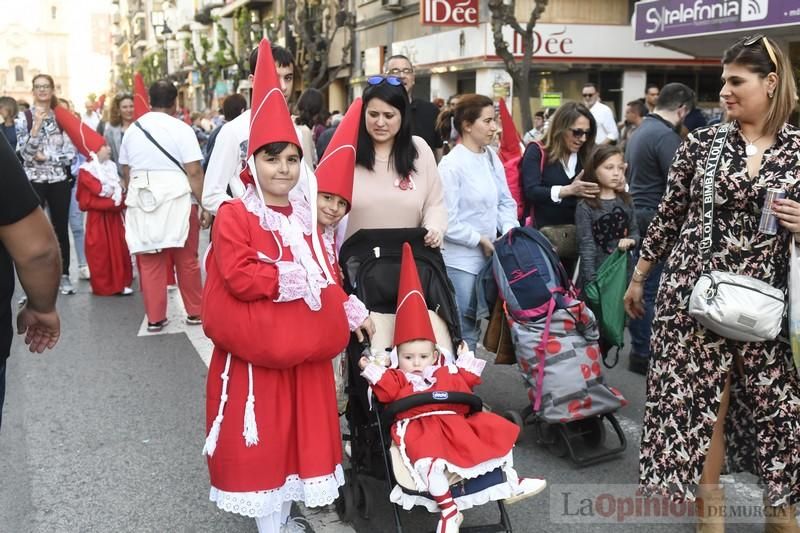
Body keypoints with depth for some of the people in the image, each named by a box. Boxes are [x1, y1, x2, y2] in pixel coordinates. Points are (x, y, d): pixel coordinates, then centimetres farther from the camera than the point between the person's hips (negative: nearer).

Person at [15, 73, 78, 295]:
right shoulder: (25, 118, 0)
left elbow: (70, 153, 1)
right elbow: (25, 151, -10)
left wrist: (46, 157, -11)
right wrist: (37, 125, -18)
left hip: (60, 180, 2)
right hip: (34, 180, -2)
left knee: (61, 228, 6)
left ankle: (64, 275, 15)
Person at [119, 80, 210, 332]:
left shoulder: (133, 129, 9)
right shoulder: (181, 129, -6)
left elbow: (125, 172, 15)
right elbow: (194, 172, -12)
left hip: (142, 201, 4)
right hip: (176, 200, -4)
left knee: (149, 262, 7)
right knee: (186, 260, 8)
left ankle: (154, 318, 11)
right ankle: (195, 312, 17)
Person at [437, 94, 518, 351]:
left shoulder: (492, 157, 6)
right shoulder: (451, 164, -16)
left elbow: (506, 201, 12)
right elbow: (447, 222, -20)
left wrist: (509, 232, -5)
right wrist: (480, 240, -12)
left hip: (486, 258, 7)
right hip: (459, 262, -7)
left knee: (474, 328, 19)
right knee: (462, 333, 3)